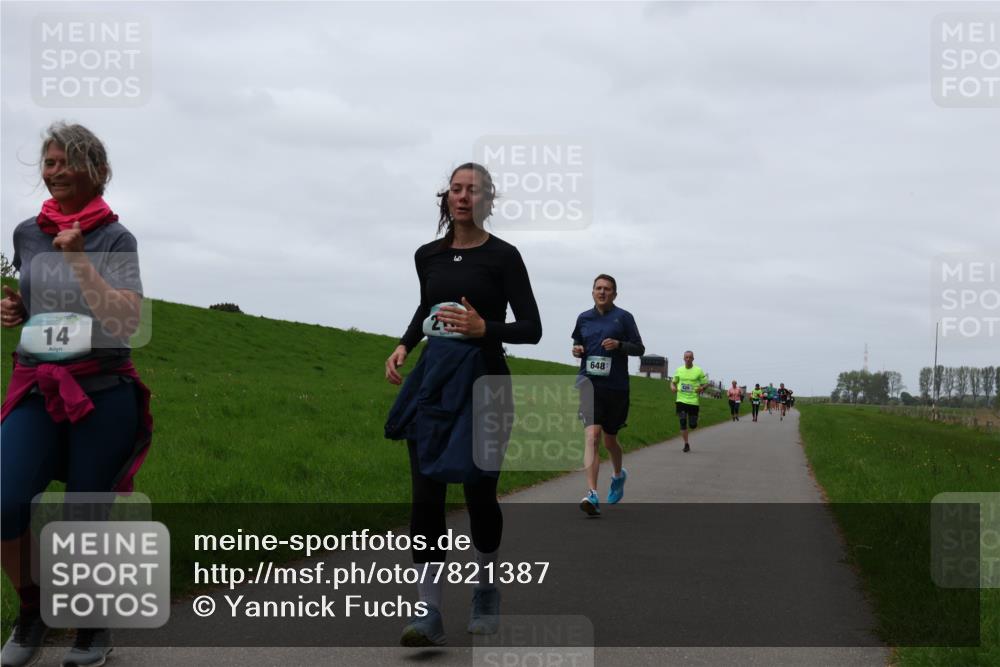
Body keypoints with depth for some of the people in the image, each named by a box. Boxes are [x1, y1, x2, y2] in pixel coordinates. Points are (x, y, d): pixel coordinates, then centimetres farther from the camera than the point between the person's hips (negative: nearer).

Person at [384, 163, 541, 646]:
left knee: (478, 491, 4)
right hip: (433, 377, 4)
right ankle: (429, 613, -4)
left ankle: (486, 590, 30)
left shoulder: (502, 256, -5)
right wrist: (403, 345, 10)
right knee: (426, 494, -6)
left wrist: (484, 328, -21)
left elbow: (531, 328, -5)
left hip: (482, 380, -4)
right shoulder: (427, 255, 8)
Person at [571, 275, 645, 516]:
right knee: (592, 436, -18)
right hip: (590, 384, 1)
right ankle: (592, 495, -26)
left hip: (616, 386, -1)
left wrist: (619, 345, -15)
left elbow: (640, 348, 4)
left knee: (610, 440, 14)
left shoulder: (624, 317, 1)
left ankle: (619, 475, 47)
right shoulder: (583, 318, 10)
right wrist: (577, 350, 1)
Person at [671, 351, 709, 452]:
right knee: (683, 423, -8)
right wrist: (673, 387, -4)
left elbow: (706, 383, 6)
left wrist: (702, 388, -17)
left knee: (692, 425, -1)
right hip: (681, 400, 1)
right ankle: (686, 444, 4)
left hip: (693, 401, -1)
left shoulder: (698, 371, 0)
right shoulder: (679, 370, 6)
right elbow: (673, 382, 18)